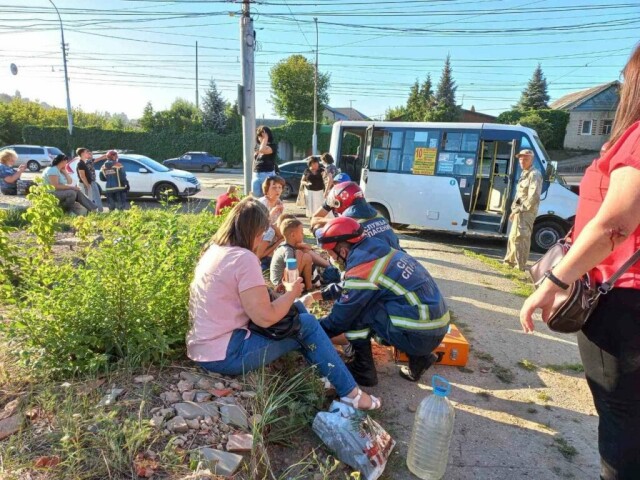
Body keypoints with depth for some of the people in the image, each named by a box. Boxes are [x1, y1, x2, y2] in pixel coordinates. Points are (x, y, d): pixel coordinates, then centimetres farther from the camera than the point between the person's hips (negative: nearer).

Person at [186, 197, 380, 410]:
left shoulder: (212, 251, 8)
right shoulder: (244, 258, -20)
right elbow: (266, 318, -22)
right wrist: (292, 292, -5)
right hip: (225, 355, -9)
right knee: (307, 324, -2)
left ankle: (330, 372, 25)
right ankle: (350, 392, 8)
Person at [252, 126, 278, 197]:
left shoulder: (273, 146, -4)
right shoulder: (257, 147, 15)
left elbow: (262, 150, -24)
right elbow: (254, 162, 19)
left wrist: (265, 138, -10)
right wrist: (252, 176, 16)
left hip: (267, 175, -7)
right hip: (256, 175, 7)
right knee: (255, 197, 8)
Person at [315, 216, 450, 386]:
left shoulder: (361, 272, -18)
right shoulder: (377, 250, 7)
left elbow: (340, 318, -7)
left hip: (419, 336, -9)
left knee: (354, 312, -6)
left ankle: (363, 369, 9)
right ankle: (419, 358, 19)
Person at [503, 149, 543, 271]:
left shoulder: (534, 174, -11)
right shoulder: (524, 174, 20)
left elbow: (534, 197, -21)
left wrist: (521, 209, -18)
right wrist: (514, 209, 14)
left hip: (526, 212, -10)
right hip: (520, 211, 10)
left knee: (521, 238, -12)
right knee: (513, 237, 17)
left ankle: (520, 265, -9)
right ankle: (510, 261, 28)